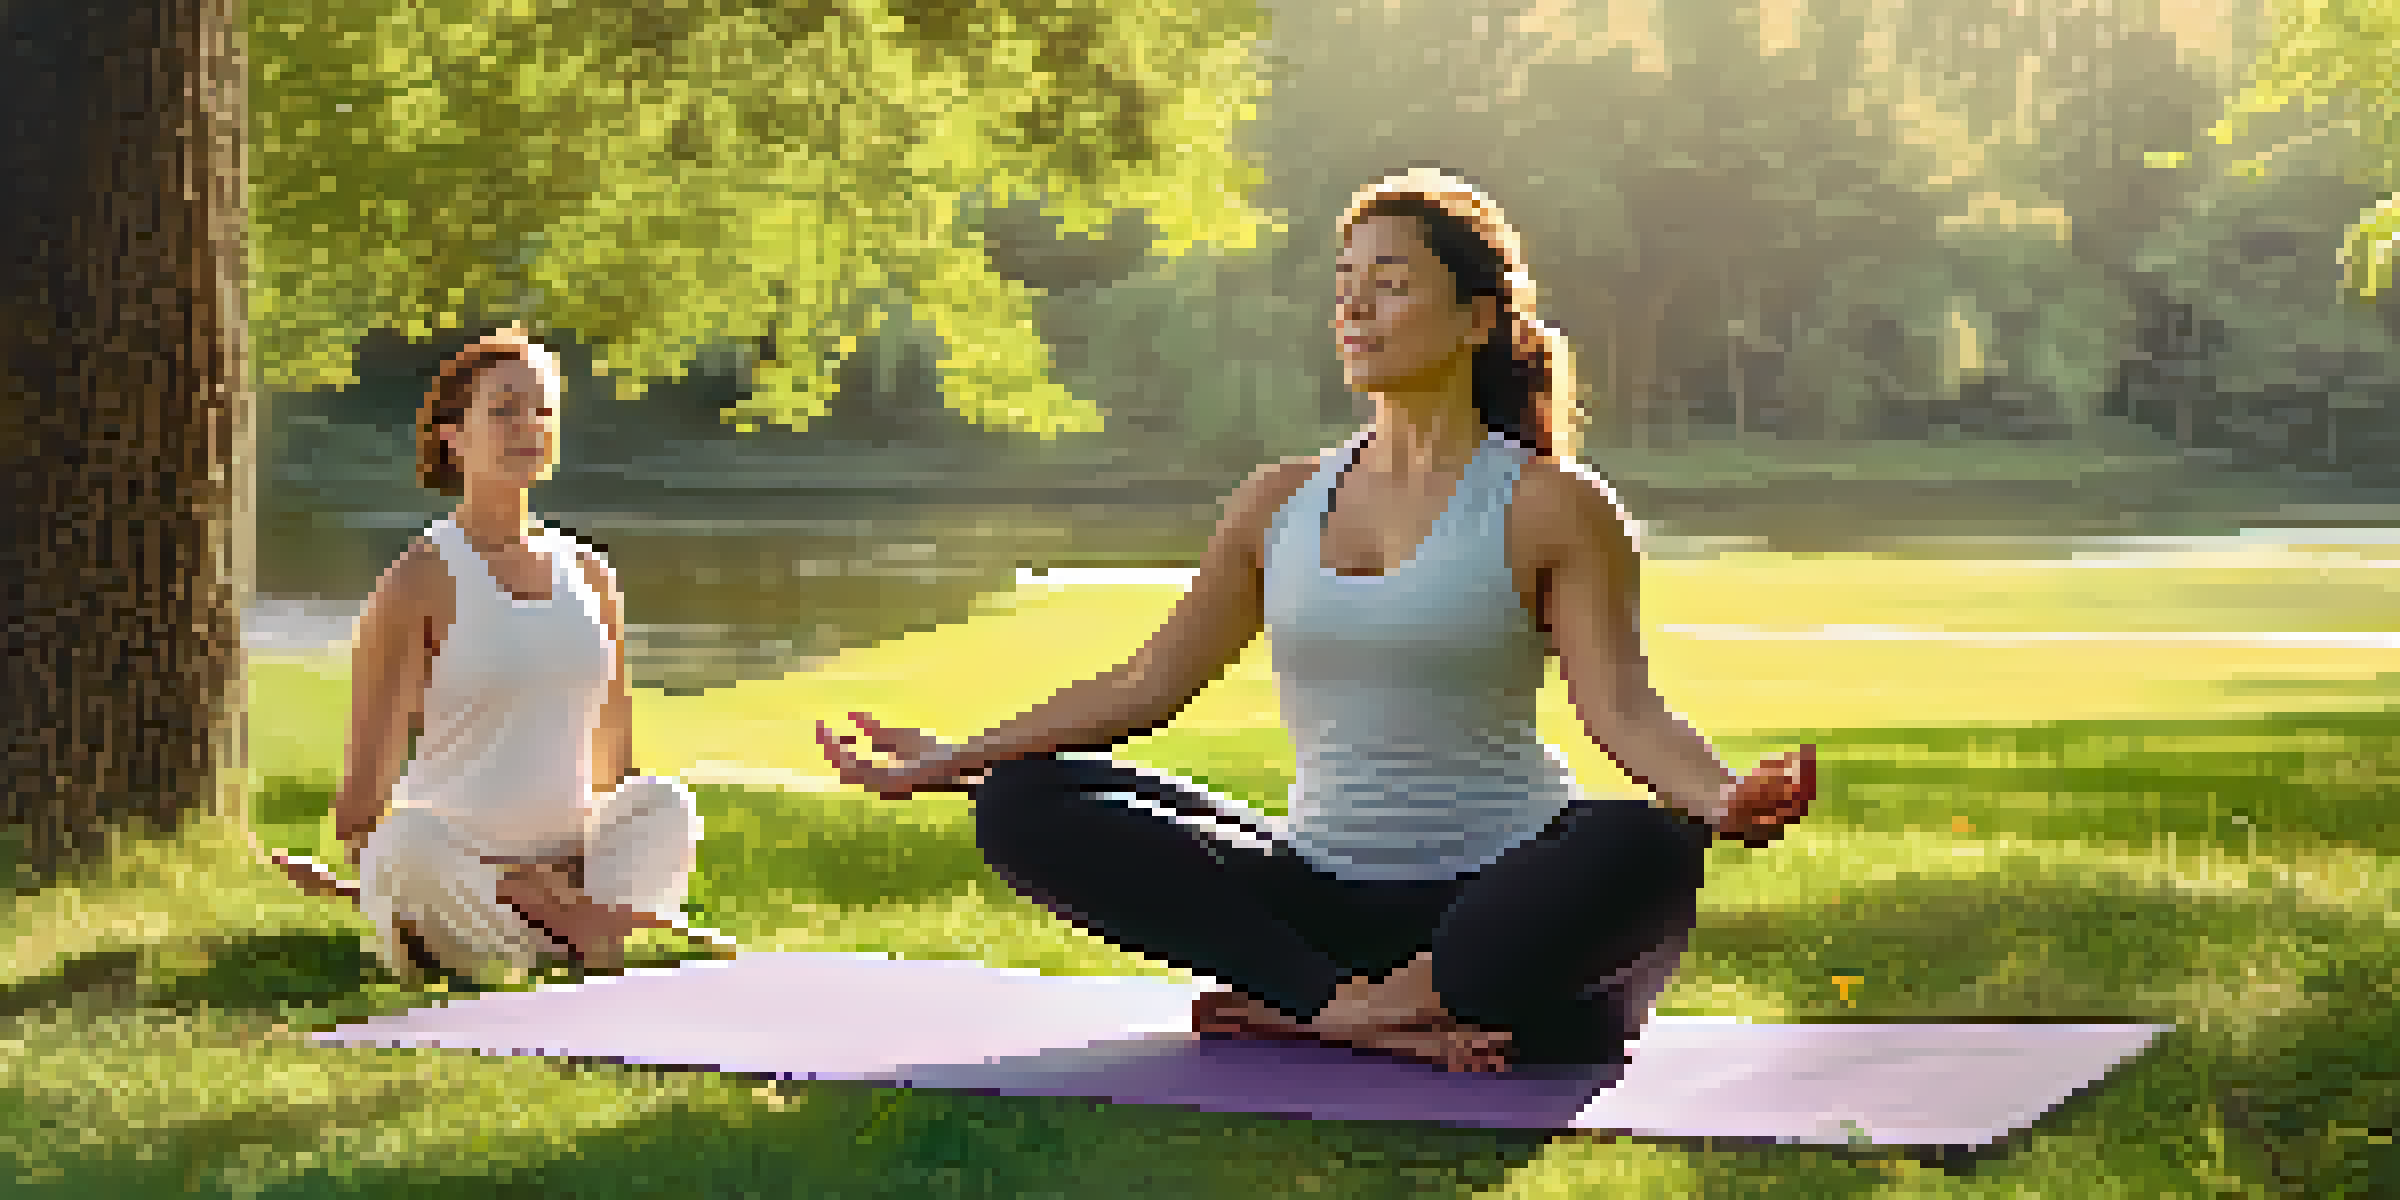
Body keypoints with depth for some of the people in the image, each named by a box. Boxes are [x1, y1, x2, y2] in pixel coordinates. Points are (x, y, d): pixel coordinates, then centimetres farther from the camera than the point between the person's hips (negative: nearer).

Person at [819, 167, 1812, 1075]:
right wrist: (952, 759, 7)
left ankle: (1305, 1014, -25)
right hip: (1323, 898, 4)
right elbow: (1145, 686, 13)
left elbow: (1623, 711, -11)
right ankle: (1362, 1009, -23)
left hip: (1496, 903, -4)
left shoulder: (1549, 506, -1)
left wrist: (1718, 798, -32)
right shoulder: (1281, 503, 12)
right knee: (1023, 809, -12)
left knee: (1646, 849, -38)